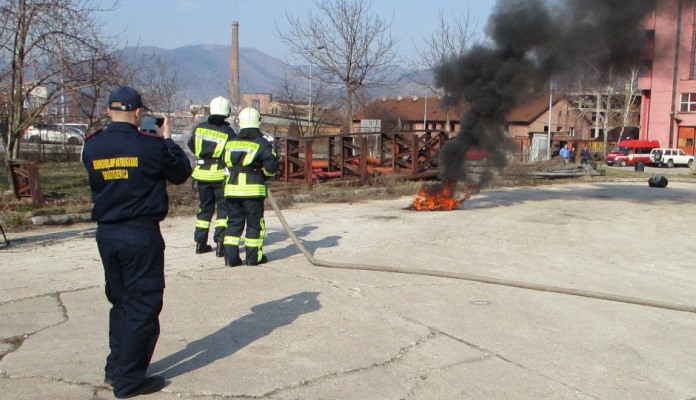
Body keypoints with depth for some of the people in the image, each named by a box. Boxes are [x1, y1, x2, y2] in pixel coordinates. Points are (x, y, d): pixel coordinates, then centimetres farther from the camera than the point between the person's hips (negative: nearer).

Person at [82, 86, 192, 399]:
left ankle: (115, 369, 30)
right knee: (142, 306, 5)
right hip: (141, 234, -6)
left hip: (106, 233, 6)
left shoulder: (91, 146, 0)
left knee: (120, 302, 20)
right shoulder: (149, 145, -15)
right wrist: (166, 139, 11)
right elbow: (181, 173, 0)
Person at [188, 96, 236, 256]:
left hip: (202, 173, 4)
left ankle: (200, 243, 19)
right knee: (224, 207, 2)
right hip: (221, 175, -4)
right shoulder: (228, 132, -11)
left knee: (205, 207, 15)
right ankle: (220, 244, -7)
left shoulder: (199, 128, 1)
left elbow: (191, 146, 15)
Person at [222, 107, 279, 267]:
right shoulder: (262, 144, -6)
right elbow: (271, 167, -9)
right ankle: (253, 257, 11)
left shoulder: (230, 143, 8)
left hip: (232, 188, 4)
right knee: (255, 223, 7)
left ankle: (231, 257, 9)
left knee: (234, 222, 12)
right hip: (253, 189, -4)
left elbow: (227, 164, 13)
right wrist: (263, 173, 10)